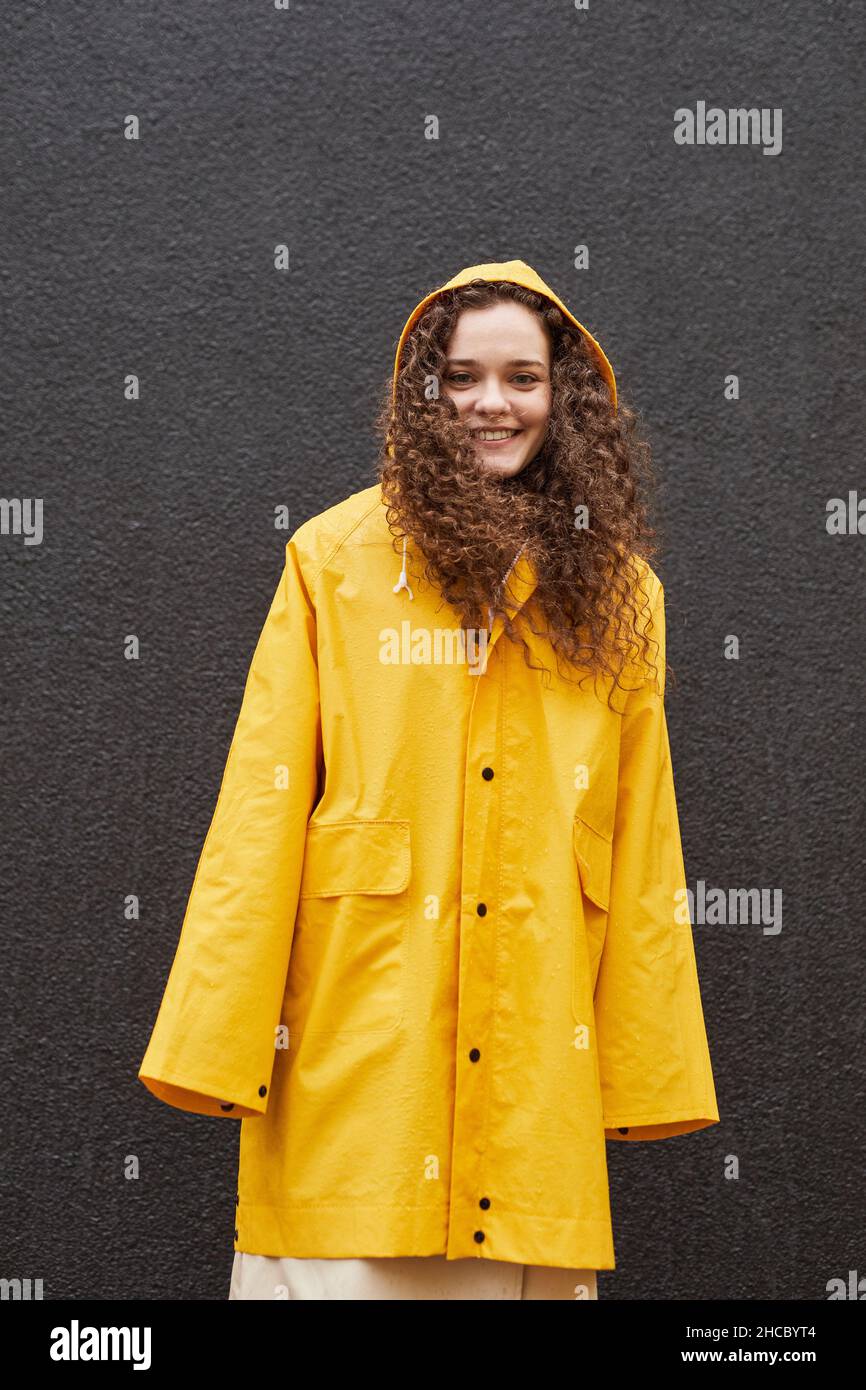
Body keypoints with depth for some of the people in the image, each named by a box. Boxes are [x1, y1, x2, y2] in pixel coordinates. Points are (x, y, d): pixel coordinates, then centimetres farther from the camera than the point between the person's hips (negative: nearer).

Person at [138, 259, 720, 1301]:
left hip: (539, 1050, 2)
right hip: (354, 1041, -2)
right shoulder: (336, 561, 3)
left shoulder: (616, 591, 10)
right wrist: (216, 1046, -7)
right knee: (347, 1266, 0)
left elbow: (642, 841, 9)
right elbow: (262, 810, -1)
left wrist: (648, 1075, 6)